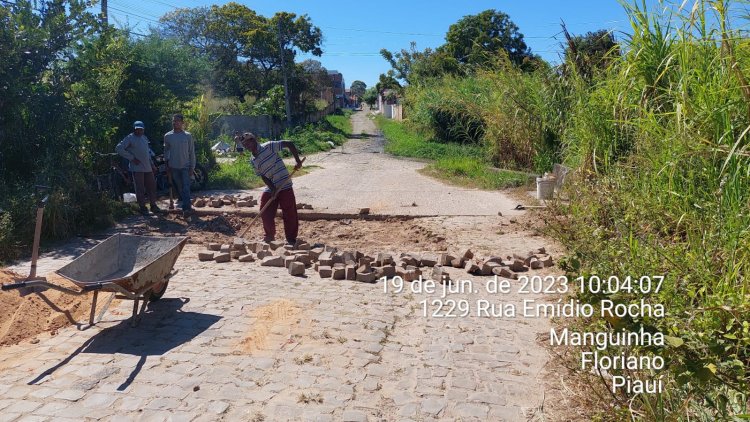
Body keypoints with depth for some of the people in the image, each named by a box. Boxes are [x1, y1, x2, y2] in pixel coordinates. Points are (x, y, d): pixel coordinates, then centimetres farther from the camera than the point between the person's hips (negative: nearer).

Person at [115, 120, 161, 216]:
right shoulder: (130, 138, -6)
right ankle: (142, 207, 9)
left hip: (148, 168, 6)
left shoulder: (145, 138, 16)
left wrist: (152, 165, 19)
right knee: (140, 189, -1)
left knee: (152, 186, 8)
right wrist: (132, 158, -14)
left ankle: (153, 205, 19)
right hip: (137, 168, -6)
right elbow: (119, 148, -13)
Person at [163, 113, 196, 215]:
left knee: (186, 187, -11)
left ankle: (186, 208, -17)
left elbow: (192, 152, 0)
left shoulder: (188, 136, -3)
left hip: (185, 166, -3)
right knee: (179, 188, 10)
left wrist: (192, 167, -4)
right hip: (174, 166, 3)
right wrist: (166, 163, 8)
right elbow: (166, 150, 15)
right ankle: (183, 202, 27)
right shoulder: (167, 136, 2)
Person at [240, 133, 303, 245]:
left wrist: (298, 161, -20)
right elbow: (263, 176, 3)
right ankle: (270, 236, 27)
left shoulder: (268, 147, -12)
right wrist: (272, 189, -11)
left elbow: (289, 144, -15)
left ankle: (291, 239, 13)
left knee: (289, 214, -1)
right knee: (265, 212, 6)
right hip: (270, 188, 6)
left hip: (285, 186, -6)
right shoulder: (253, 161, 5)